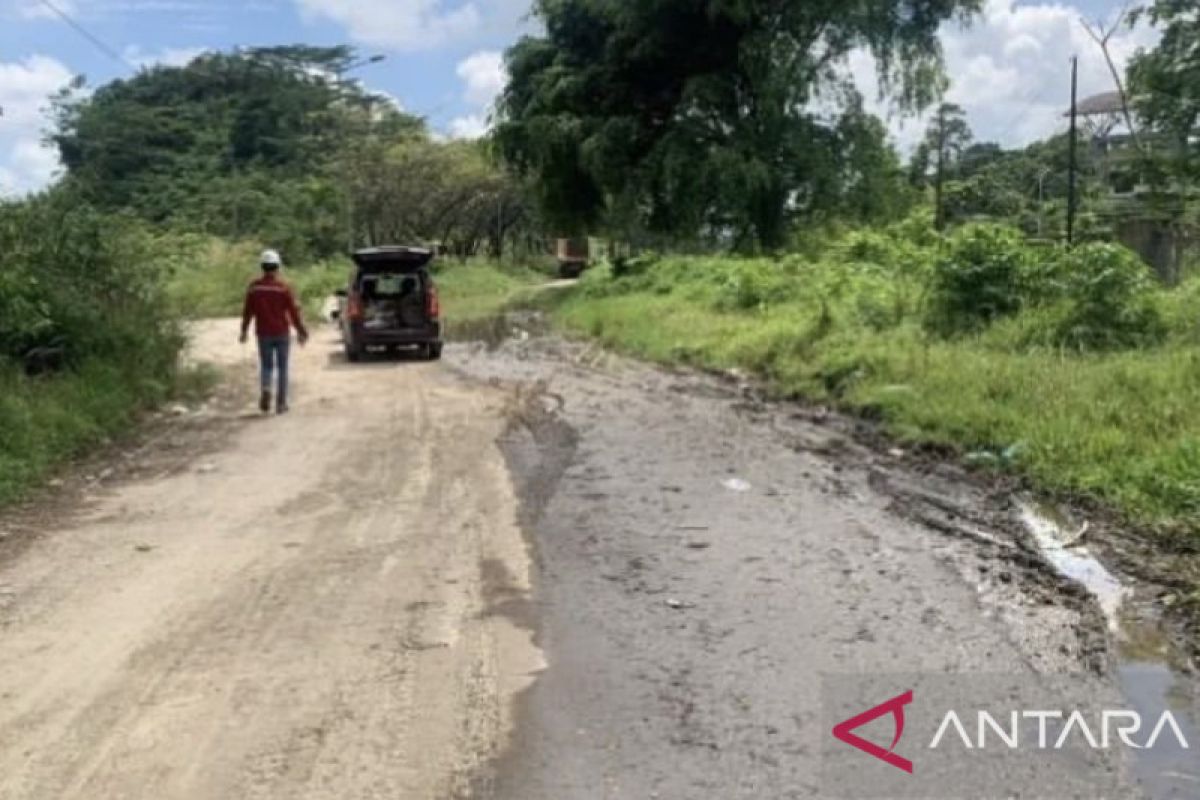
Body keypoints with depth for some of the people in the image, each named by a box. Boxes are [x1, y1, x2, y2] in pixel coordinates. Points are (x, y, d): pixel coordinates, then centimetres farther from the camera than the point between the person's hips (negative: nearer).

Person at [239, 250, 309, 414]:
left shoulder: (254, 287, -2)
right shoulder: (283, 288, -9)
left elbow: (247, 311, 2)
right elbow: (294, 311, -8)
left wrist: (244, 331, 15)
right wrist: (301, 331, 1)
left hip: (263, 334, 2)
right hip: (282, 333, -1)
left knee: (266, 366, 14)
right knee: (282, 368, 8)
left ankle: (266, 390, -14)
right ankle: (281, 403, 8)